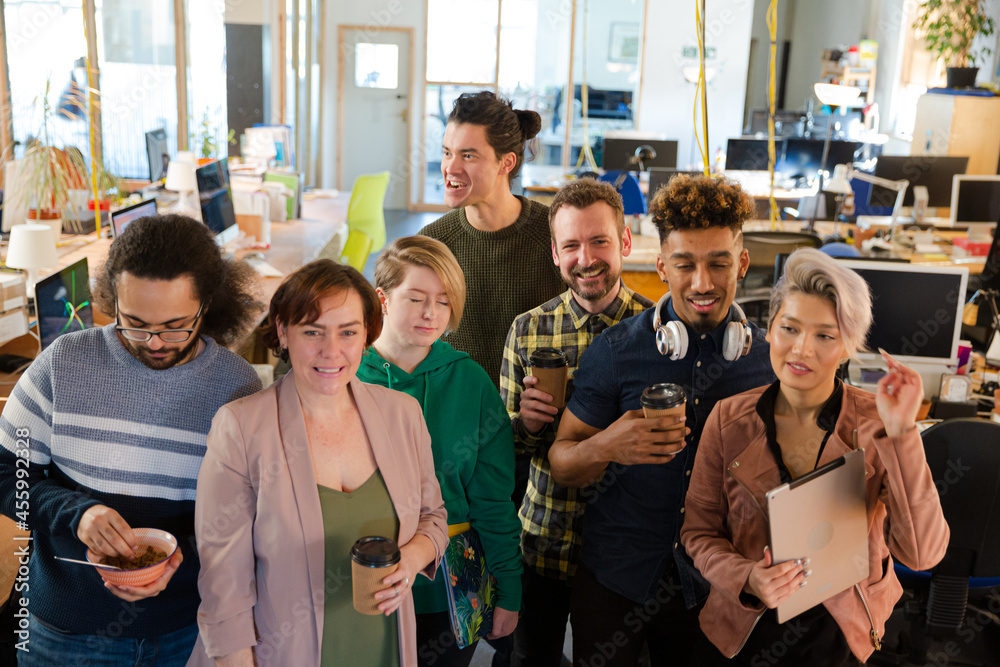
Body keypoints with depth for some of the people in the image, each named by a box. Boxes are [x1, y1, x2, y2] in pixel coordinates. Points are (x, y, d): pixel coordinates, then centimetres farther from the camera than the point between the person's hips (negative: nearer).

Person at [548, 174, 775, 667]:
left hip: (715, 587, 2)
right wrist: (604, 447, -30)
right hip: (614, 583, -1)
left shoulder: (769, 357, -6)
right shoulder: (615, 352, -12)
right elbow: (561, 467, -9)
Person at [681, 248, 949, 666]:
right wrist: (747, 578, -23)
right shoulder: (729, 420, -12)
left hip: (844, 632, 0)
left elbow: (921, 553, -22)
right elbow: (699, 531, -5)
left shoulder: (875, 424, -14)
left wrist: (900, 433, -30)